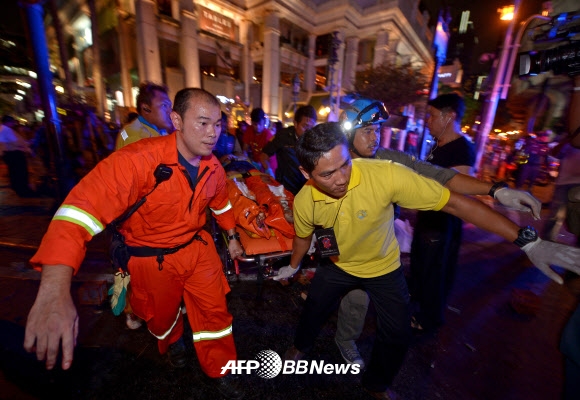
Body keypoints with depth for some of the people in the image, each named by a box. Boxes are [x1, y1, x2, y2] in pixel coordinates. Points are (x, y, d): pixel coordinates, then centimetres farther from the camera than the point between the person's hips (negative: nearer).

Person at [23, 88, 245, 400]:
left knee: (215, 310, 12)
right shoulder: (139, 159, -30)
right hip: (152, 258, -3)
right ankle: (172, 342, 63)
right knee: (162, 315, 25)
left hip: (198, 247, 4)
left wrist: (232, 237, 15)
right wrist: (55, 291, -48)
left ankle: (220, 371, 41)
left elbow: (221, 203, 9)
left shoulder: (213, 167, -9)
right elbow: (83, 206, -38)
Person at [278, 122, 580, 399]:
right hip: (338, 266, 2)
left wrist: (527, 241, -30)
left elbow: (456, 203, -29)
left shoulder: (384, 174, -38)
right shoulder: (303, 202, -25)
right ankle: (300, 346, 55)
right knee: (313, 309, 19)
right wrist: (293, 267, 16)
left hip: (384, 268, -1)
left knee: (397, 334, 9)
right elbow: (303, 238, -2)